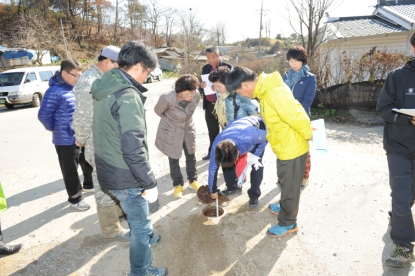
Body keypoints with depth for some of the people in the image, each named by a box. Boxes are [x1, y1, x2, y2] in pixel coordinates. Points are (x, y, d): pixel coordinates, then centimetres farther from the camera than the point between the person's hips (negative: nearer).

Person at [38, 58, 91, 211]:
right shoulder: (55, 91, -19)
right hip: (66, 140, -8)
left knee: (89, 163, 23)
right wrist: (56, 129, -2)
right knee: (71, 171, 7)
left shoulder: (75, 88, 5)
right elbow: (43, 115, -16)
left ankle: (89, 184, 46)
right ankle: (75, 198, 23)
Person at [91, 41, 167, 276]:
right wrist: (150, 183, -18)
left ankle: (143, 236, 58)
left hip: (109, 168, 9)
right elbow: (133, 150, -29)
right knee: (141, 225, 12)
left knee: (135, 217, 32)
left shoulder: (105, 89, 4)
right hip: (124, 176, -9)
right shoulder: (128, 96, -26)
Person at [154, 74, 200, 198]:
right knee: (174, 159, 11)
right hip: (171, 132, -3)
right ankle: (178, 184, 33)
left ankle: (193, 180, 40)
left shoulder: (196, 95, -22)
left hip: (188, 129, 3)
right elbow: (158, 111, -11)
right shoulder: (168, 98, -34)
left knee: (191, 156, 17)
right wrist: (171, 120, 3)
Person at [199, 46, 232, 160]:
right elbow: (202, 89, 10)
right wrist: (202, 86, -14)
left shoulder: (227, 67, -7)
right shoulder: (205, 68, 8)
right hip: (209, 105, 5)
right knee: (212, 131, 15)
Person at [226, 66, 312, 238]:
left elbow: (298, 118, -29)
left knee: (290, 187, 10)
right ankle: (285, 207, 51)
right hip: (283, 147, 9)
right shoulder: (265, 89, 1)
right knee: (285, 183, 28)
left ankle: (288, 223, 30)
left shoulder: (275, 94, -31)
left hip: (292, 148, -9)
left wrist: (308, 135, -13)